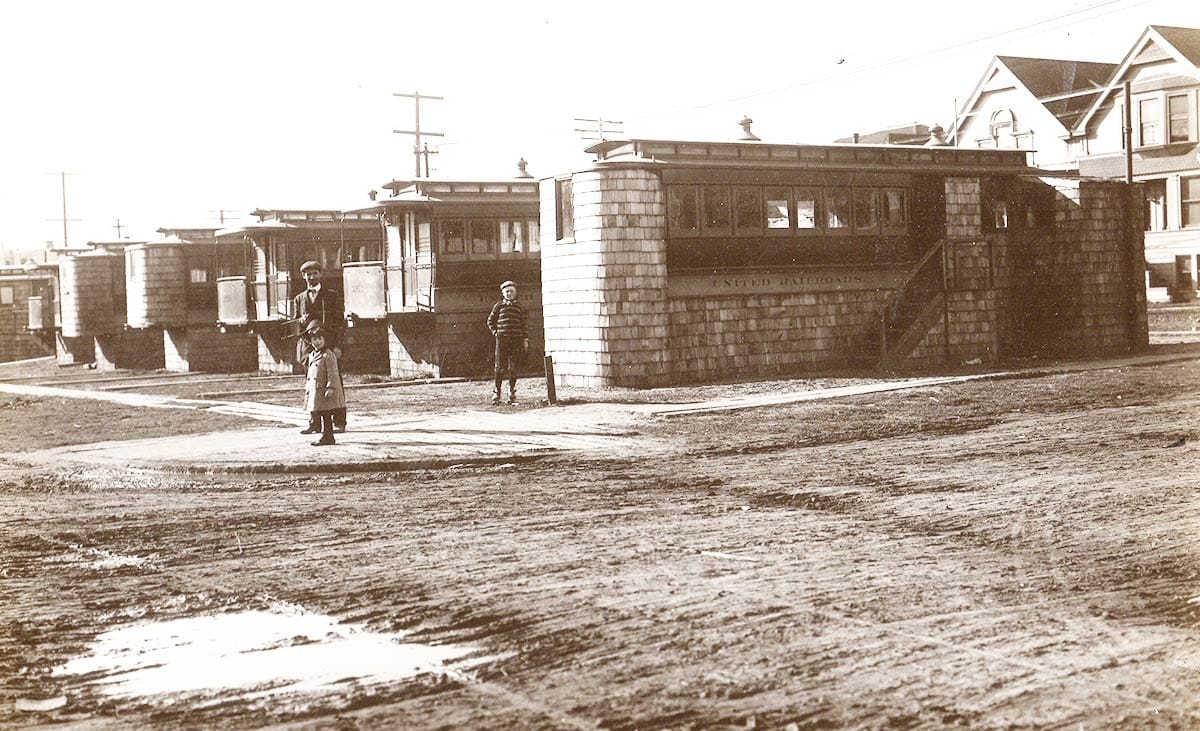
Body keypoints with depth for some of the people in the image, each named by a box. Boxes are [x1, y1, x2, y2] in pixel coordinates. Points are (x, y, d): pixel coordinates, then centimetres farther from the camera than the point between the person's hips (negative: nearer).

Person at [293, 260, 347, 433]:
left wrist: (337, 345, -8)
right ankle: (315, 423, 3)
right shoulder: (299, 299, 18)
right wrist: (301, 321, -6)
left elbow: (340, 321, 4)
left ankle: (339, 423, -4)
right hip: (308, 346, 3)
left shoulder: (332, 295, 9)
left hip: (329, 345, -3)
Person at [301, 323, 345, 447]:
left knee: (326, 415, -5)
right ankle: (327, 437, 16)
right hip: (315, 391, 9)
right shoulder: (311, 355, 16)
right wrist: (307, 386, 21)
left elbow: (332, 373, -15)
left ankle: (327, 436, 1)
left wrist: (331, 388, -20)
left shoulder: (328, 355, -11)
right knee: (316, 413, 9)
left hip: (324, 390, -9)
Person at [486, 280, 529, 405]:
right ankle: (496, 393, 6)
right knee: (500, 368, -3)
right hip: (502, 339, -2)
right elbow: (490, 321, 13)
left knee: (513, 368, 4)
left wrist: (525, 339, 7)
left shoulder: (519, 307, 11)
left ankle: (512, 394, 11)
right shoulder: (499, 306, 5)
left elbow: (523, 325, 14)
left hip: (516, 340, 2)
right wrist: (495, 332, 0)